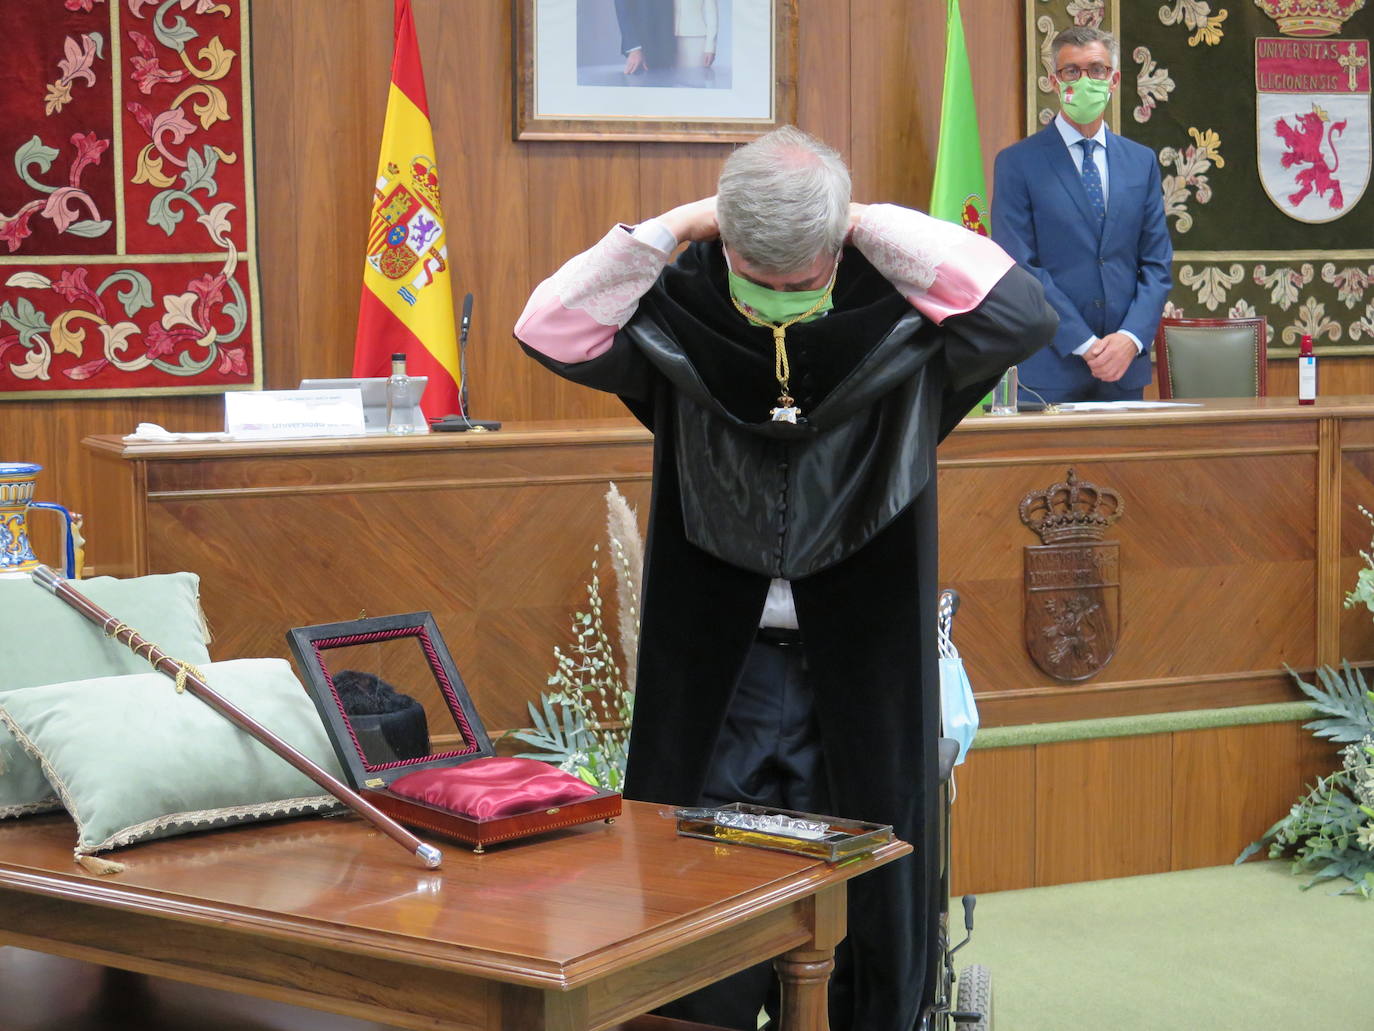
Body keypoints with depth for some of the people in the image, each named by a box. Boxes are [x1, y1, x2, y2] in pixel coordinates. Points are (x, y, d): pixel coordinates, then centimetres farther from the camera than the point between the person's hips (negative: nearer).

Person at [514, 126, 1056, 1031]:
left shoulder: (897, 312, -10)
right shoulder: (678, 308, -5)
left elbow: (1024, 315, -23)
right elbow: (549, 331, -12)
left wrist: (874, 226, -22)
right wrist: (675, 228, -18)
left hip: (861, 658, -1)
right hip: (715, 659, 1)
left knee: (864, 887, 9)